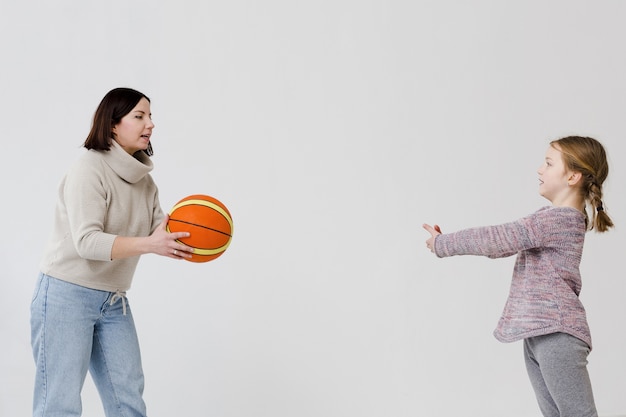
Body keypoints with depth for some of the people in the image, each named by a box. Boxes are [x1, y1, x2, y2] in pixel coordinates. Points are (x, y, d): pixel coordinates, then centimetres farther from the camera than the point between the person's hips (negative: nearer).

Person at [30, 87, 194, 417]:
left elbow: (160, 232, 2)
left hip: (113, 303, 7)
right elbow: (87, 241, -24)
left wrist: (184, 238, -20)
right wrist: (149, 244, -34)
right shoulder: (89, 169, -14)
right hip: (67, 296, -7)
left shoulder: (144, 181, 9)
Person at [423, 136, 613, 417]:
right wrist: (446, 242, 12)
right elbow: (506, 242, 18)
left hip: (557, 333, -10)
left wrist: (442, 243, -5)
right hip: (538, 333, 10)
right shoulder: (565, 219, 16)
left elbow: (496, 239, -17)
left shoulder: (555, 219, -15)